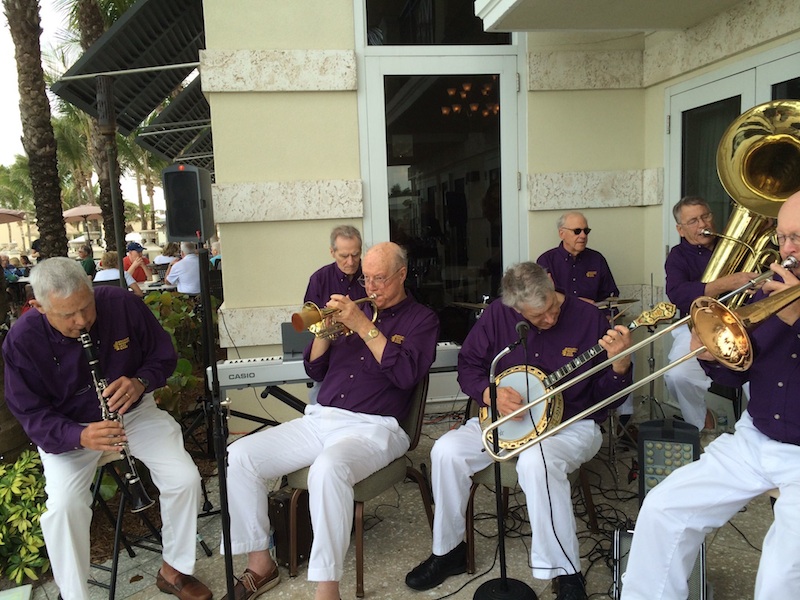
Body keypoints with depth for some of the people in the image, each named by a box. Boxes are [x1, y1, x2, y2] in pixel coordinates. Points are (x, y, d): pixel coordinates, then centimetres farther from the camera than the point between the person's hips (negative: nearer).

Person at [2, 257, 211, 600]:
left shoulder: (122, 304, -17)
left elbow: (163, 356, -4)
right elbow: (32, 414, -14)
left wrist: (141, 383, -26)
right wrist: (79, 436, -34)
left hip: (135, 411, 2)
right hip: (67, 429, -1)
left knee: (186, 479, -16)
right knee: (64, 504, -27)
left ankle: (173, 570, 8)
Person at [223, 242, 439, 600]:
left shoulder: (420, 319, 5)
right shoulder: (354, 309, 18)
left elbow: (406, 374, -14)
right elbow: (314, 370, 17)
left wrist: (362, 325, -15)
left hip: (371, 427, -6)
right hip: (319, 419, 6)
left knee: (327, 469, -38)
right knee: (239, 456, -10)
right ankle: (260, 565, 4)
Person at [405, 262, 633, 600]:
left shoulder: (587, 317, -10)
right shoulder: (497, 314, -4)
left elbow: (609, 393, -6)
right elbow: (468, 365, 3)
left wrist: (620, 361, -28)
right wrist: (491, 394, -16)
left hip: (571, 424, -3)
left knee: (535, 462, -37)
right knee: (446, 451, -17)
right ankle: (448, 550, 5)